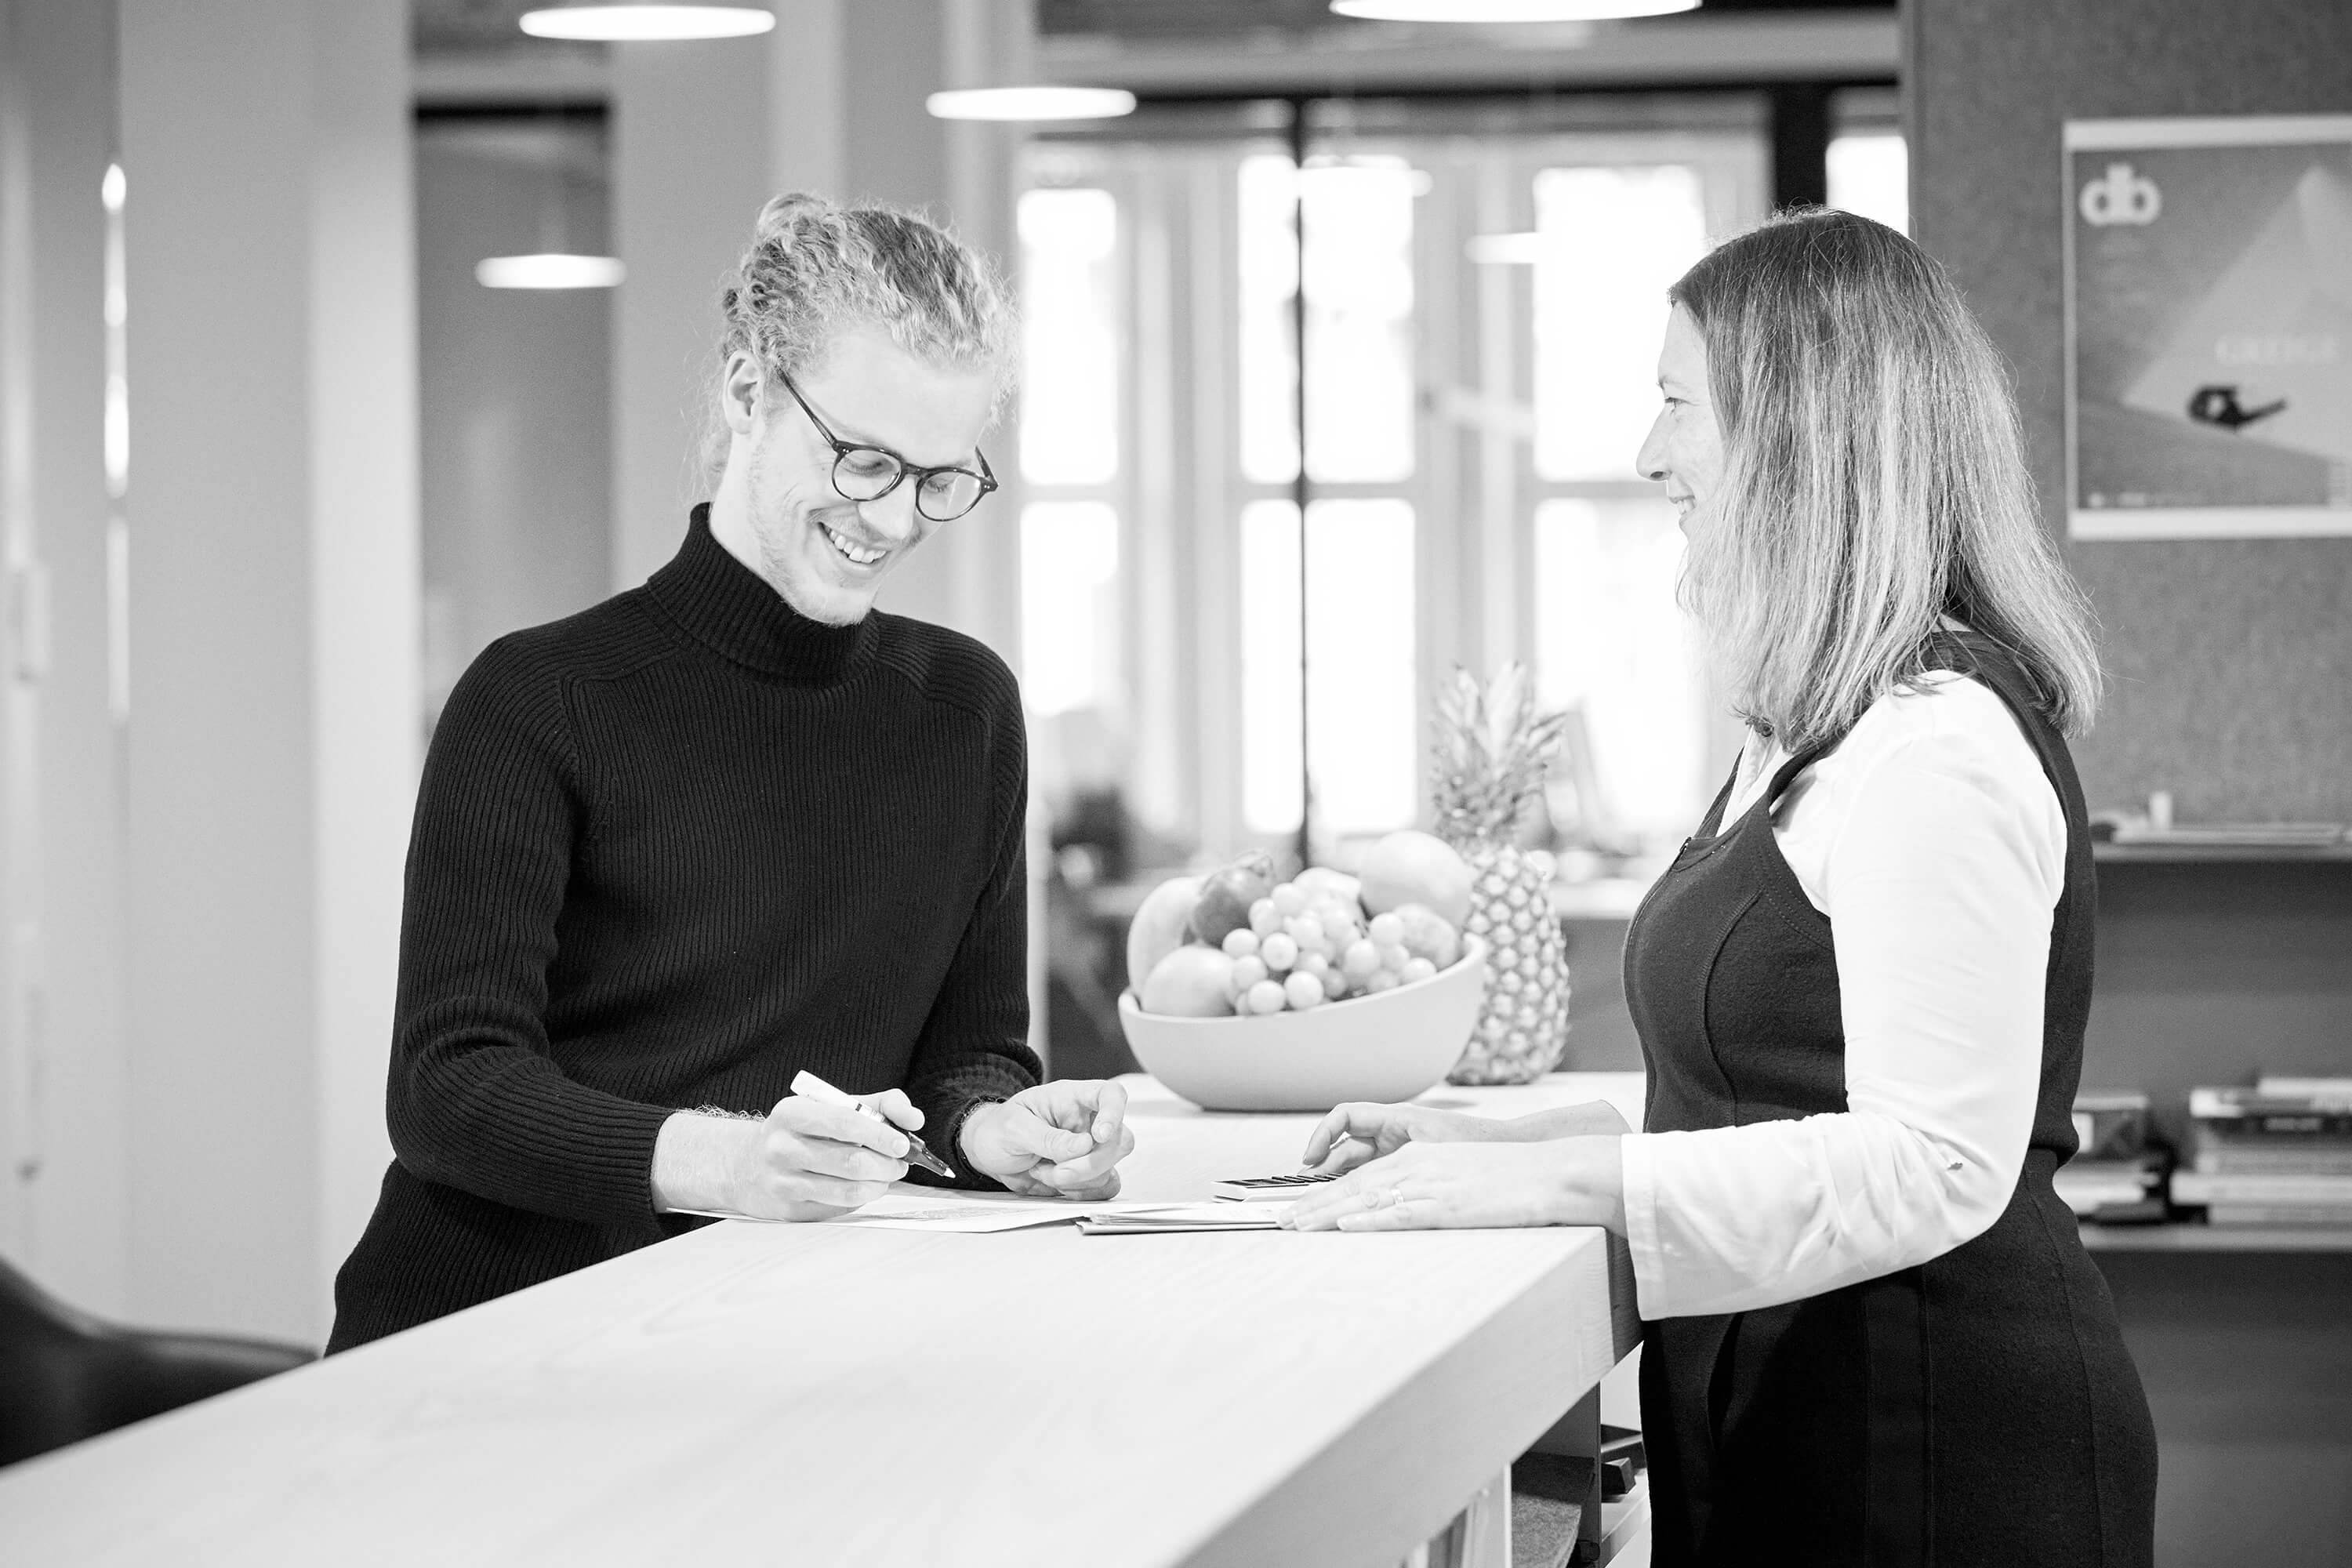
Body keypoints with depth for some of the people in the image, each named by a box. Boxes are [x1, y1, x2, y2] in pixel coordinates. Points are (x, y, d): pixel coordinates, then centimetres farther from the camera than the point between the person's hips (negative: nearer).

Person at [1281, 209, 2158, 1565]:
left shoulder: (1938, 750, -19)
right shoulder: (1818, 735, 15)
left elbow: (1934, 1168, -24)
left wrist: (1559, 1179, -23)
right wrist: (1507, 1144, 8)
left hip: (1932, 1447, -10)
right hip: (1782, 1421, 10)